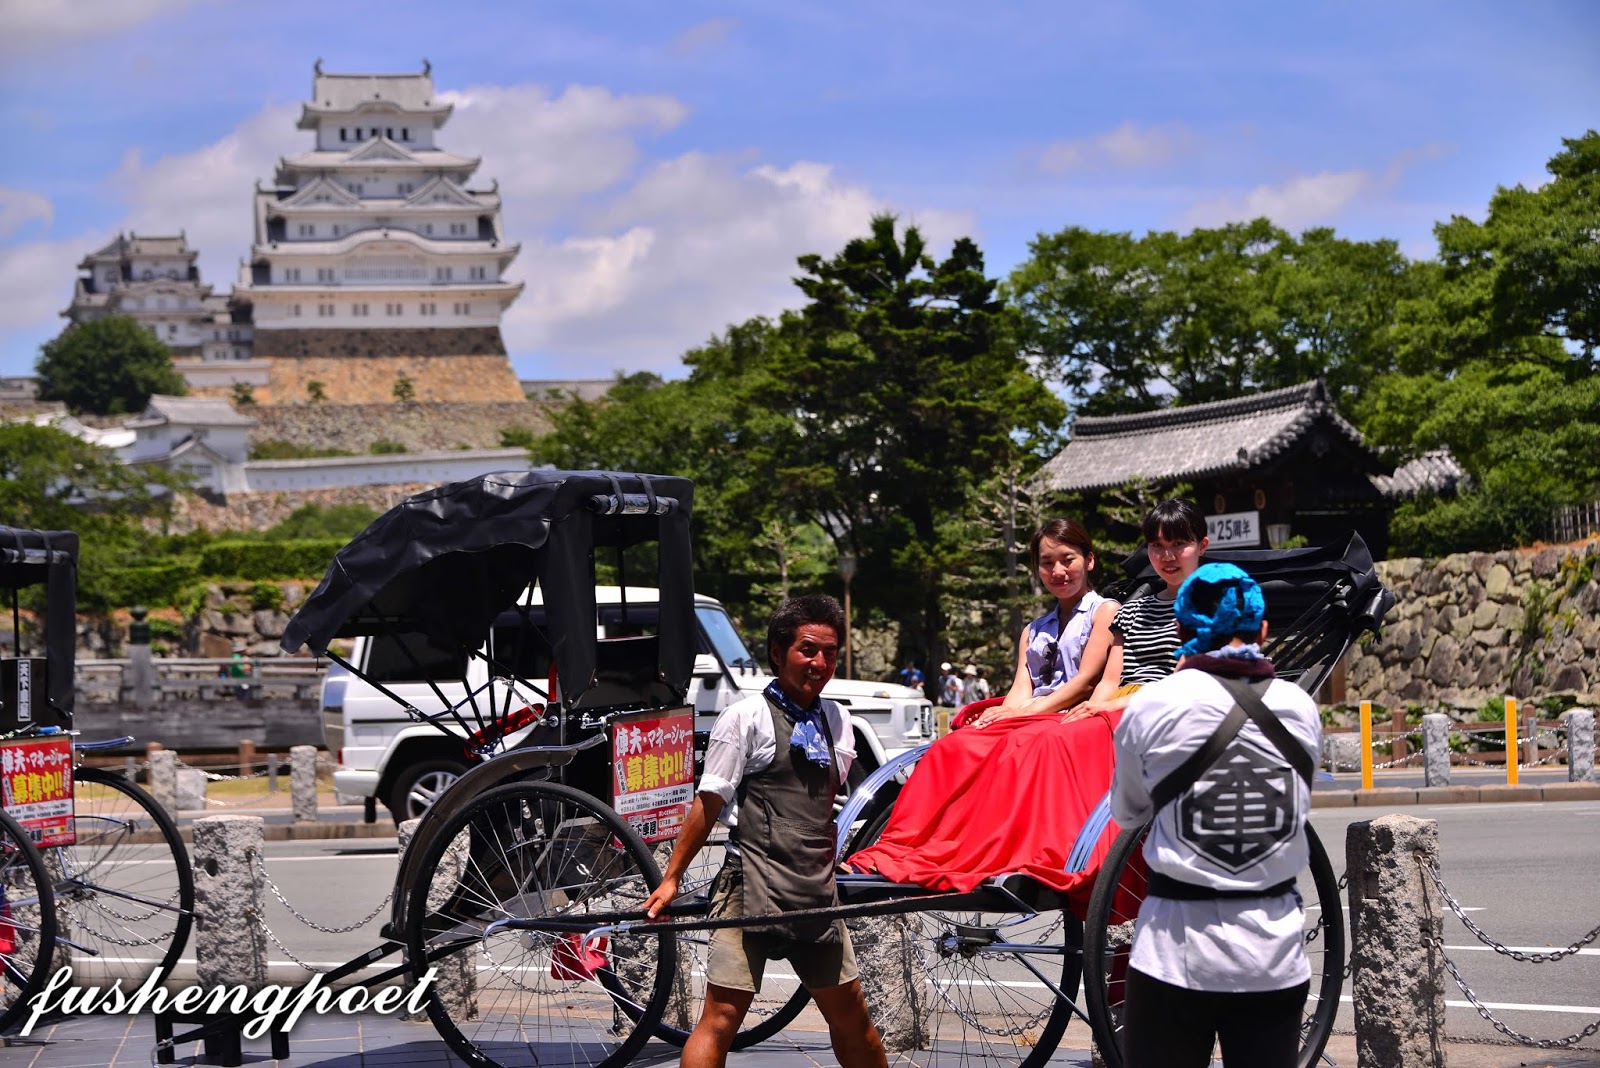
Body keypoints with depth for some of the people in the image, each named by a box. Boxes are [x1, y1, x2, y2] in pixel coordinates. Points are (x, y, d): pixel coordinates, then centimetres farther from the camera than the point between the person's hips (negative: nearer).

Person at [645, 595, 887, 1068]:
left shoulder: (837, 721, 13)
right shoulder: (747, 717, -4)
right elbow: (709, 803, -4)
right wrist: (670, 879, -6)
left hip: (818, 893, 6)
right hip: (753, 887, -6)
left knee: (851, 1016, 14)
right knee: (722, 1017, -11)